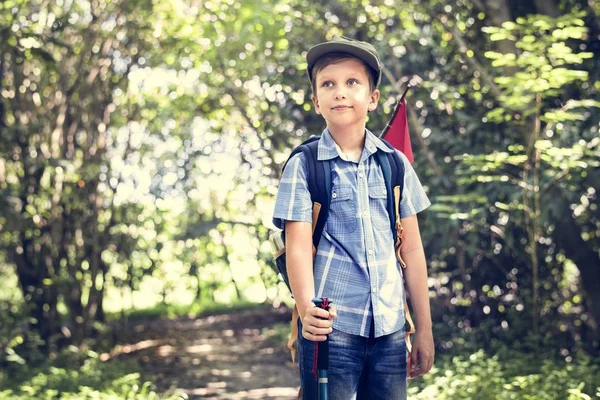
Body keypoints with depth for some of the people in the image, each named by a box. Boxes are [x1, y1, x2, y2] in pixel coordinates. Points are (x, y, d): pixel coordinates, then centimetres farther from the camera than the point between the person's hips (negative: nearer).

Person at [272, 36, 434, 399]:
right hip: (331, 327, -3)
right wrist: (307, 308, -27)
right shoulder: (304, 165, -1)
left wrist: (424, 329, 9)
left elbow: (412, 249, 9)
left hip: (390, 328, 3)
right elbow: (299, 245, -10)